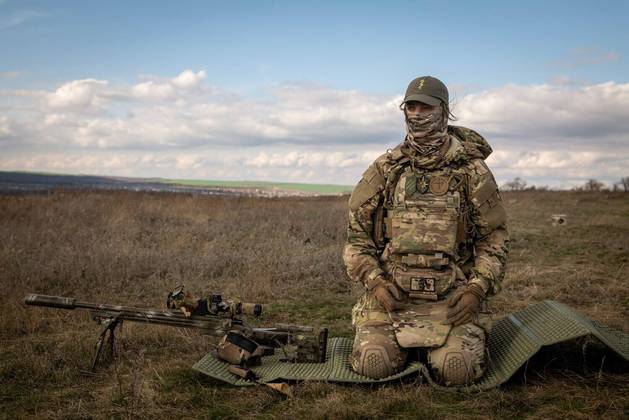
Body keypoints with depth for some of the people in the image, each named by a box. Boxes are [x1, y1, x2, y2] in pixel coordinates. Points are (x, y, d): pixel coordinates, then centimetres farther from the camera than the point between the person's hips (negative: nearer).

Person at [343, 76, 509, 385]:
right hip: (390, 293, 1)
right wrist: (373, 280, -6)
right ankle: (403, 344, 19)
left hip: (451, 298, -1)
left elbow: (494, 236, 5)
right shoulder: (384, 169, 6)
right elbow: (357, 231, 8)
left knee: (457, 371, -19)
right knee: (373, 366, -17)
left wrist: (477, 288, -9)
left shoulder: (472, 171, 2)